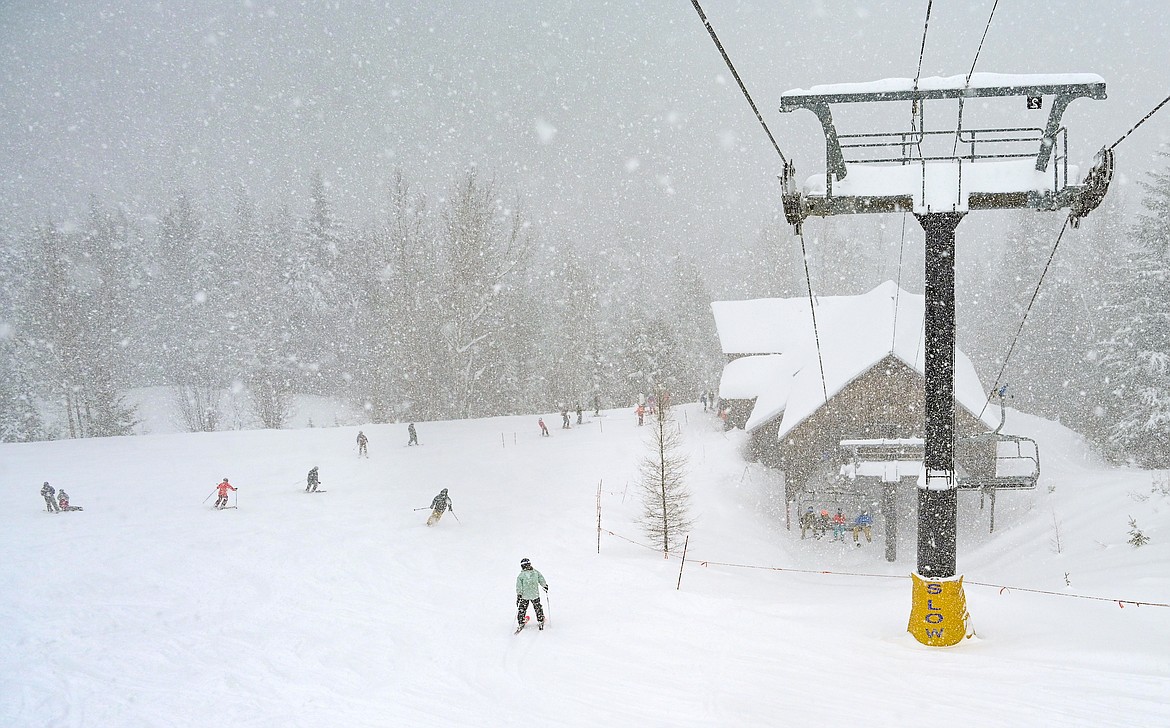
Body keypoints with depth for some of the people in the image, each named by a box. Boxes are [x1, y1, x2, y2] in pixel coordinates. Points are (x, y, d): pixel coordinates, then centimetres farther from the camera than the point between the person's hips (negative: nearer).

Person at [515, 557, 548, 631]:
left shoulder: (520, 575, -10)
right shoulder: (536, 572, -5)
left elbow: (519, 587, -10)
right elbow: (542, 580, 4)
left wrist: (518, 596, -6)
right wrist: (545, 586, 21)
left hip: (524, 596, -2)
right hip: (535, 595, 2)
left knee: (522, 609, 12)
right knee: (538, 608, 19)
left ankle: (521, 624, 14)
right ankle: (540, 622, 26)